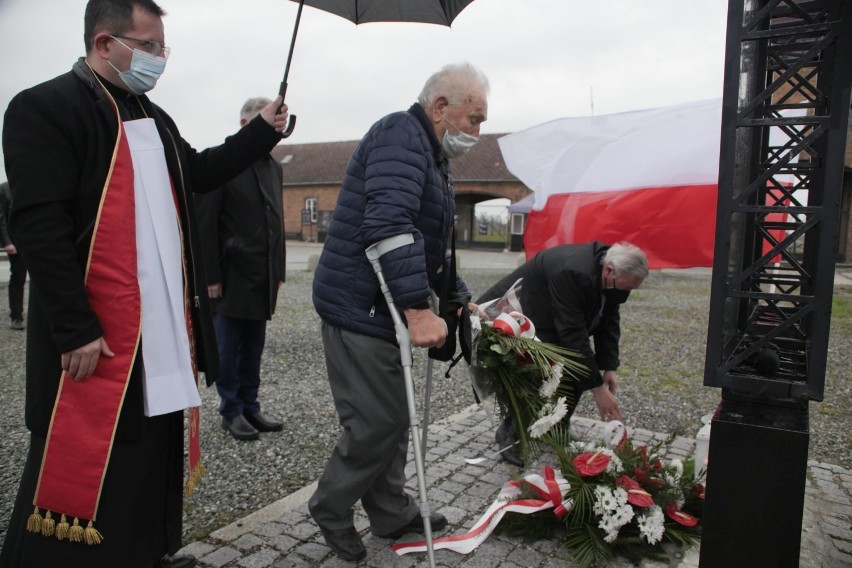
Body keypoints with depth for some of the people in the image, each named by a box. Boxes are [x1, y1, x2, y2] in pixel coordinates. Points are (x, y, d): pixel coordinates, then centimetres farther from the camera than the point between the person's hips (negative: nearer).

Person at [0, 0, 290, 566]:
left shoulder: (153, 116, 16)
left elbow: (200, 173, 26)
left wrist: (263, 130, 17)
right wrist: (76, 329, -20)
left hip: (166, 324, 8)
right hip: (98, 332, -8)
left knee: (156, 446, 18)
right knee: (84, 457, 2)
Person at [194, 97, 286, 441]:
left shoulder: (273, 166, 14)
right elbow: (205, 223, -11)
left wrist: (279, 271, 12)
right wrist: (211, 276, -14)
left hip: (263, 277, 6)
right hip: (232, 276, -6)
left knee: (253, 348, 12)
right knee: (228, 348, 5)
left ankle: (250, 407, 24)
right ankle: (231, 411, 18)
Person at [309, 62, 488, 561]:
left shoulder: (432, 155, 19)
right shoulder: (401, 135, -14)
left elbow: (432, 247, 27)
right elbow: (389, 225, -30)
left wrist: (461, 299, 24)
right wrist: (419, 309, -33)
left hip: (382, 308, 10)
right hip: (359, 308, -10)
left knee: (393, 420, 17)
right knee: (377, 423, -2)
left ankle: (393, 514, 32)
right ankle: (330, 509, 22)